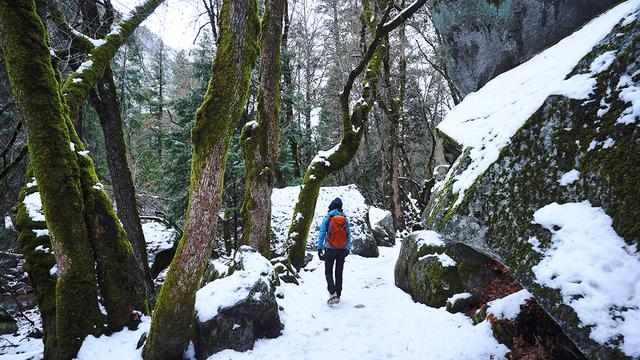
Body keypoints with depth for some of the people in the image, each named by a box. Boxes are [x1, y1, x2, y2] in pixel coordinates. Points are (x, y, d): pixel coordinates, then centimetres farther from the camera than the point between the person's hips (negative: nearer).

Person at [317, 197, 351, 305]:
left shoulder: (327, 218, -7)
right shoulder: (345, 219, 2)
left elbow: (322, 234, -8)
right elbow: (348, 235, 5)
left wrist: (319, 248, -4)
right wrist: (347, 248, 13)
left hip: (330, 249, -3)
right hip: (342, 250, 3)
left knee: (328, 272, 3)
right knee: (339, 273, 13)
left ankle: (332, 293, -15)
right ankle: (338, 295, 18)